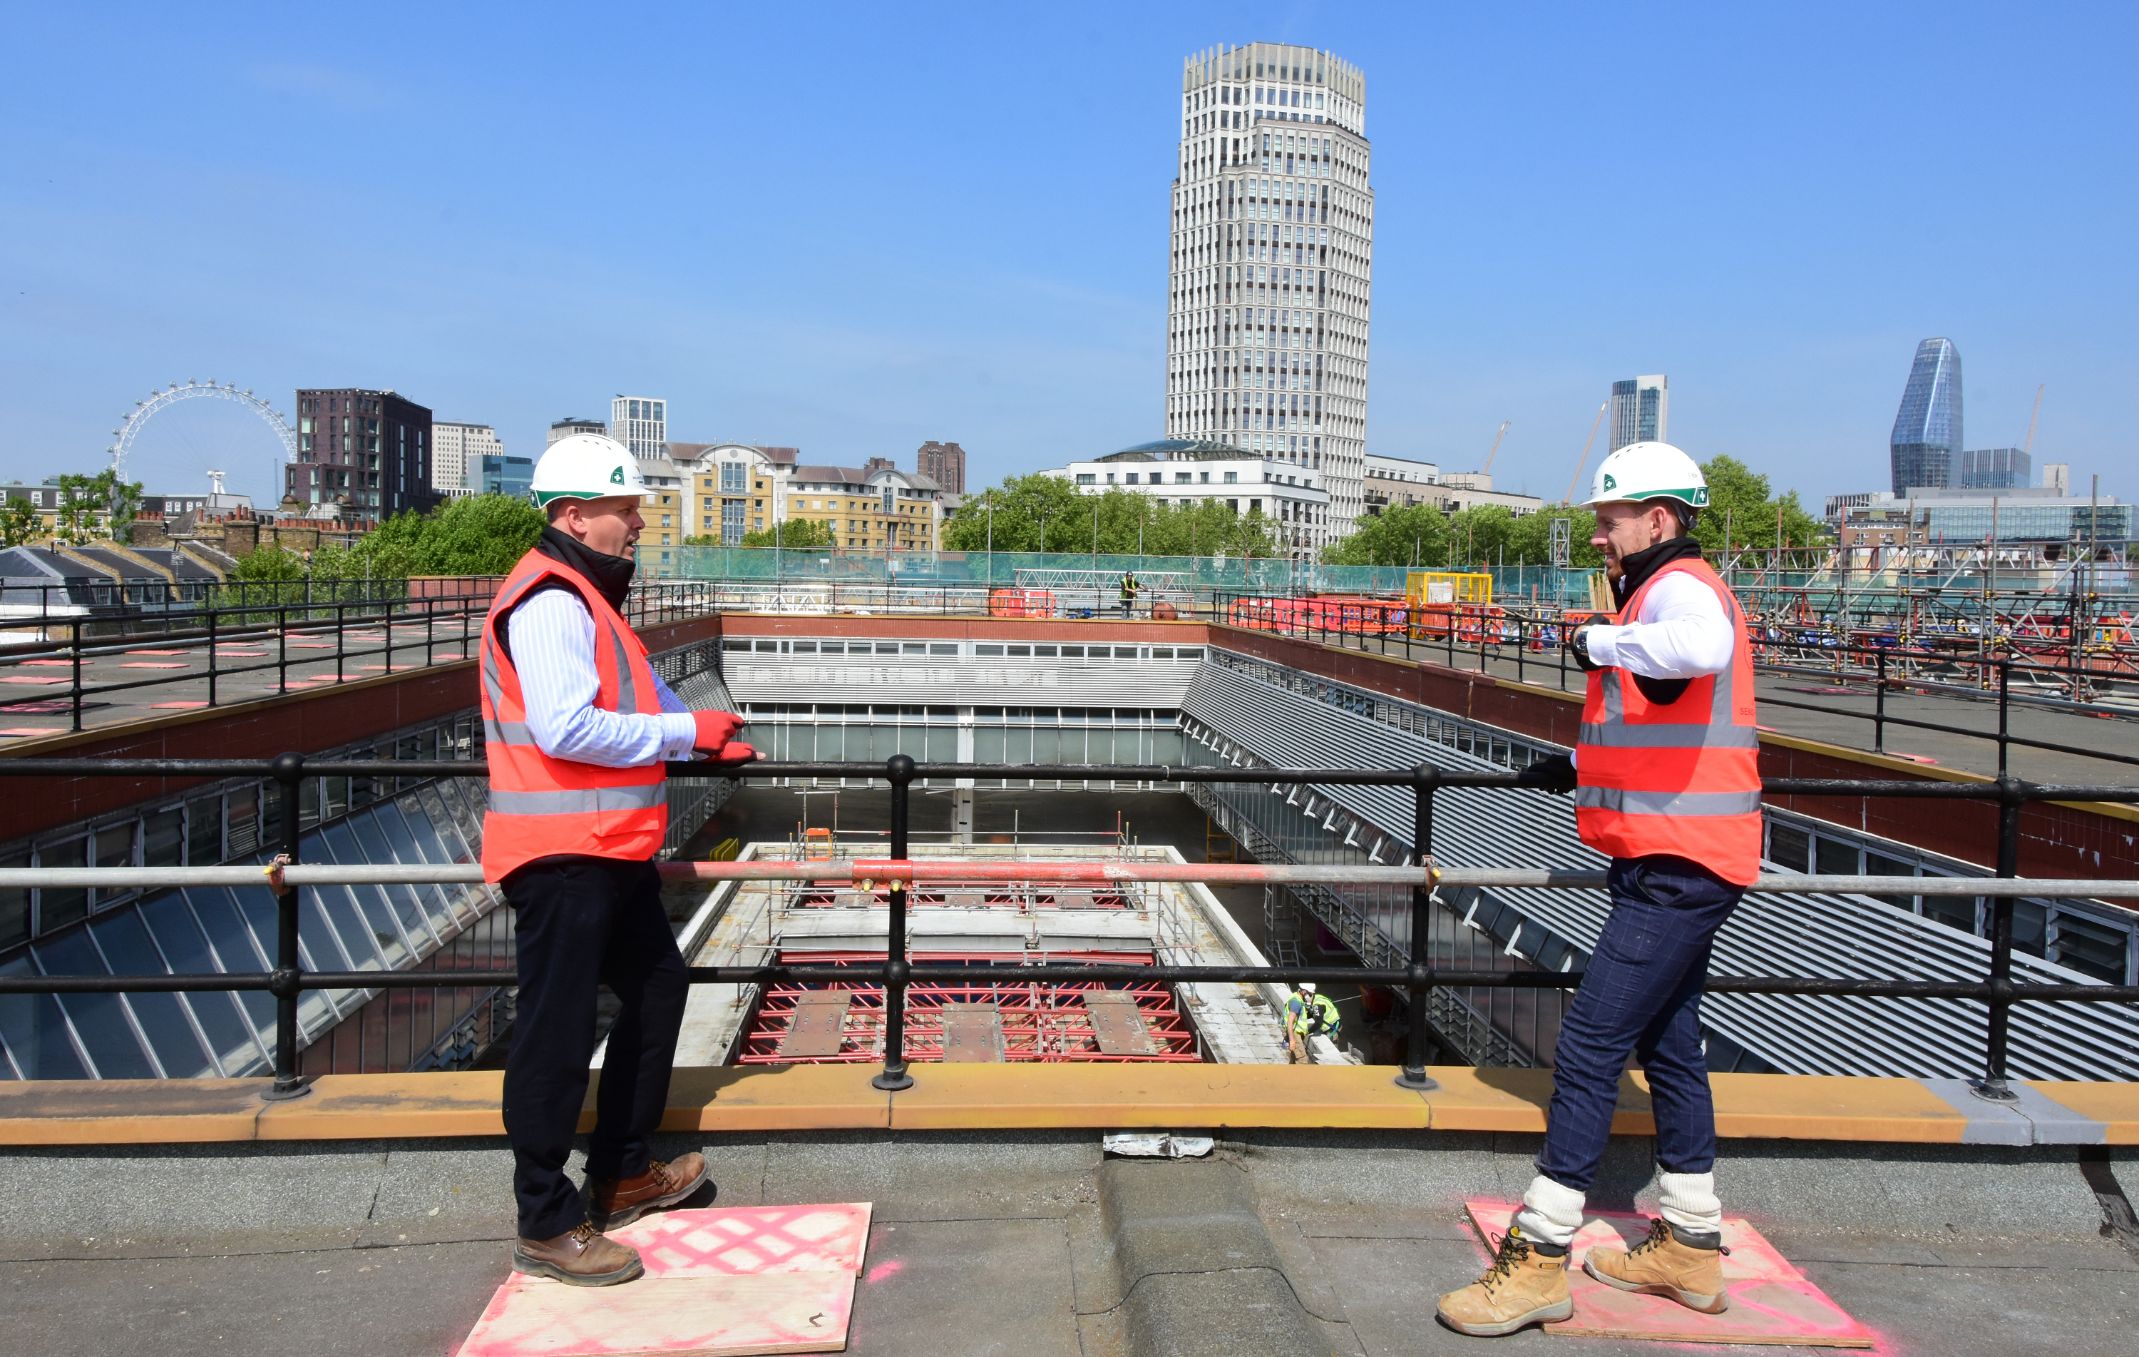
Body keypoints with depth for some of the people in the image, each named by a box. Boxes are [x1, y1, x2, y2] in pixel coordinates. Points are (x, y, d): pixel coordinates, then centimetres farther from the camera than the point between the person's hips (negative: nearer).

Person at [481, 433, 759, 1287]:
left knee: (656, 987, 20)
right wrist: (685, 731, -17)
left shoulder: (587, 597, 18)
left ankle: (621, 1176, 33)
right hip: (560, 857, -11)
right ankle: (547, 1228, 8)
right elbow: (564, 728, -26)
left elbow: (635, 697, 27)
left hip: (609, 850, 11)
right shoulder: (549, 601, -17)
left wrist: (704, 733, 11)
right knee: (556, 1037, -3)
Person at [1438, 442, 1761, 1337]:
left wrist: (1602, 641, -25)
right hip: (1672, 862, 11)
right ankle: (1691, 1246, 29)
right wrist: (1580, 769, 15)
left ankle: (1538, 1258, -5)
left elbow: (1702, 648, -40)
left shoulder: (1681, 586, -13)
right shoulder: (1663, 593, 19)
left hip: (1678, 868, -11)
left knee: (1590, 1045, -10)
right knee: (1665, 1041, 17)